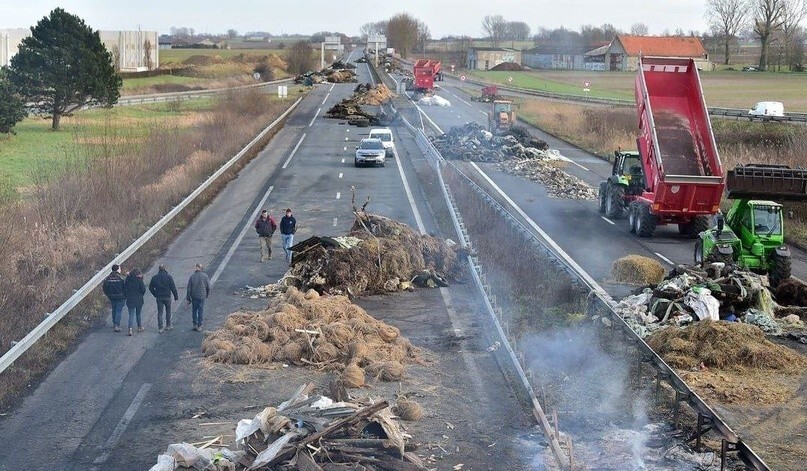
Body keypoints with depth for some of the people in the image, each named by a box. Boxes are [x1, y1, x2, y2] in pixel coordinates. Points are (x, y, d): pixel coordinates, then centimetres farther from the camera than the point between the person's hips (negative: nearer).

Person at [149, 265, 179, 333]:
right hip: (167, 297, -2)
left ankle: (160, 328, -1)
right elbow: (173, 288, -7)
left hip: (159, 297, 2)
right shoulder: (169, 277, -8)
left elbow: (150, 288, 8)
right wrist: (176, 296, 1)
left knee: (159, 312, 4)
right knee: (168, 311, 15)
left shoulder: (154, 277, 2)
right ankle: (168, 325, 22)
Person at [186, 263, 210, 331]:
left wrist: (188, 298, 4)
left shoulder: (192, 276, -7)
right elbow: (208, 287, -1)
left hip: (194, 297, 0)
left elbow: (189, 288, -4)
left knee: (194, 310, 15)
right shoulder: (205, 276, -7)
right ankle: (199, 326, 9)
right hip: (202, 296, 0)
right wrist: (207, 295, 16)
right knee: (200, 311, 6)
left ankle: (195, 325, 17)